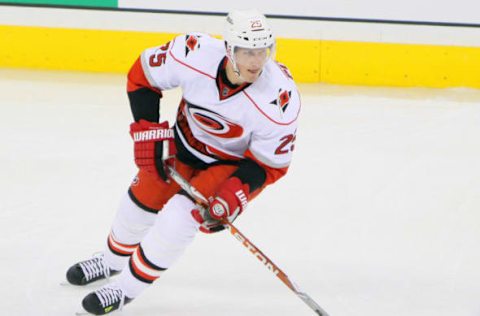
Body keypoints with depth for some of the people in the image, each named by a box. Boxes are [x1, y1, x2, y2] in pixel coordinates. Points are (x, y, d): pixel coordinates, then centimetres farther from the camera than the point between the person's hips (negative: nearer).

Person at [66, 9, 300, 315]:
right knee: (142, 199, 14)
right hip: (187, 141, 4)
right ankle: (113, 259, 47)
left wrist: (235, 194, -33)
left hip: (238, 162, -4)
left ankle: (126, 287, 0)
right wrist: (148, 131, -17)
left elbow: (270, 162, -21)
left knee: (181, 213, -20)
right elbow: (142, 75, -14)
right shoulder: (196, 53, -33)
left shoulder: (280, 100, -36)